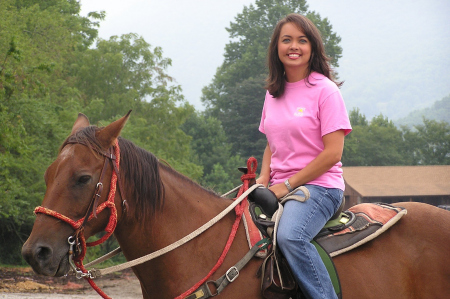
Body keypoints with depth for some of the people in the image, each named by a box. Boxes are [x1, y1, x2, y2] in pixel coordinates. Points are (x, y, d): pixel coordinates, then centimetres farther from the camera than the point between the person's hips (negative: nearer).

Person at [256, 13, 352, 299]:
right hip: (279, 188, 7)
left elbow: (332, 152, -12)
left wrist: (288, 184, -14)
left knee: (290, 235, -34)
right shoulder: (273, 94, 13)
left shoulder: (325, 90, -6)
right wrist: (263, 181, 3)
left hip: (318, 185, -7)